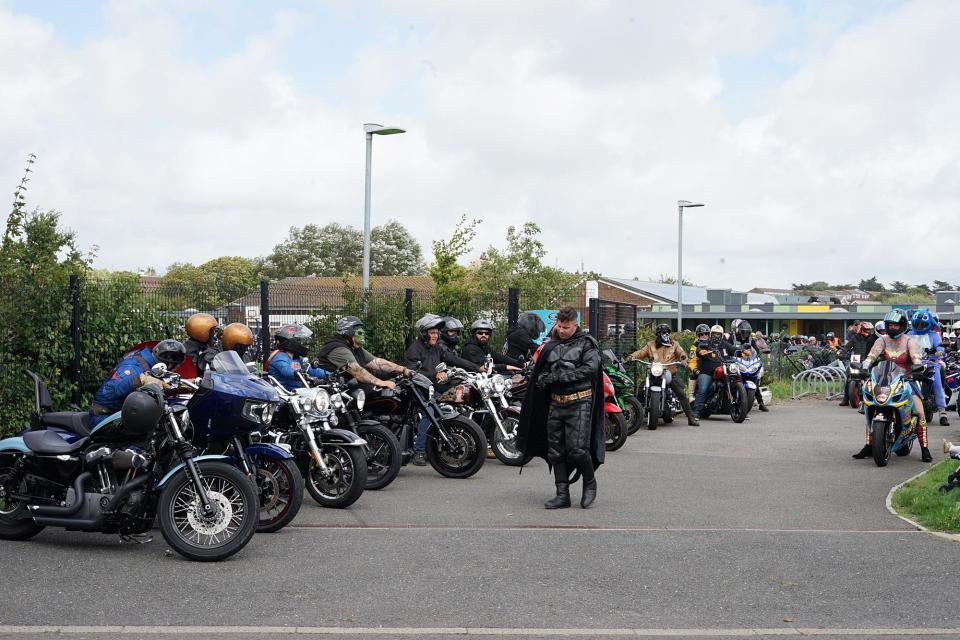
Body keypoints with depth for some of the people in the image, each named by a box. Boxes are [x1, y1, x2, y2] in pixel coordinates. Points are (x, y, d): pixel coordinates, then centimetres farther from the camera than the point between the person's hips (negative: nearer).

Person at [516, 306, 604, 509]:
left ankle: (590, 484, 13)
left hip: (579, 403, -6)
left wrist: (558, 376, -15)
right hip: (555, 403, 6)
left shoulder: (587, 343, -1)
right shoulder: (550, 346, 15)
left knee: (577, 449, -12)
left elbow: (590, 368, -14)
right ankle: (562, 494, 11)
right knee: (555, 451, 4)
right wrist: (545, 378, -7)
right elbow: (540, 372, 18)